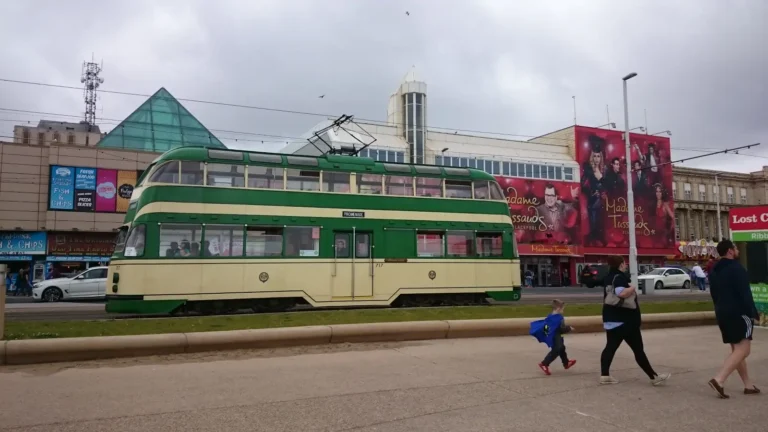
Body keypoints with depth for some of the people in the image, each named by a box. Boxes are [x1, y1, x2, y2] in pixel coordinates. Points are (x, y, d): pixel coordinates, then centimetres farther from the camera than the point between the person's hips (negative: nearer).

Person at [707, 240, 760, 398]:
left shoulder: (714, 272, 14)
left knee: (736, 350, 14)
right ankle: (719, 380, -22)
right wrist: (753, 313, -14)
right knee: (742, 350, -10)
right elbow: (745, 293, -17)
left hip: (722, 314, 9)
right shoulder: (736, 268, -12)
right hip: (739, 313, -9)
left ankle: (748, 385, 18)